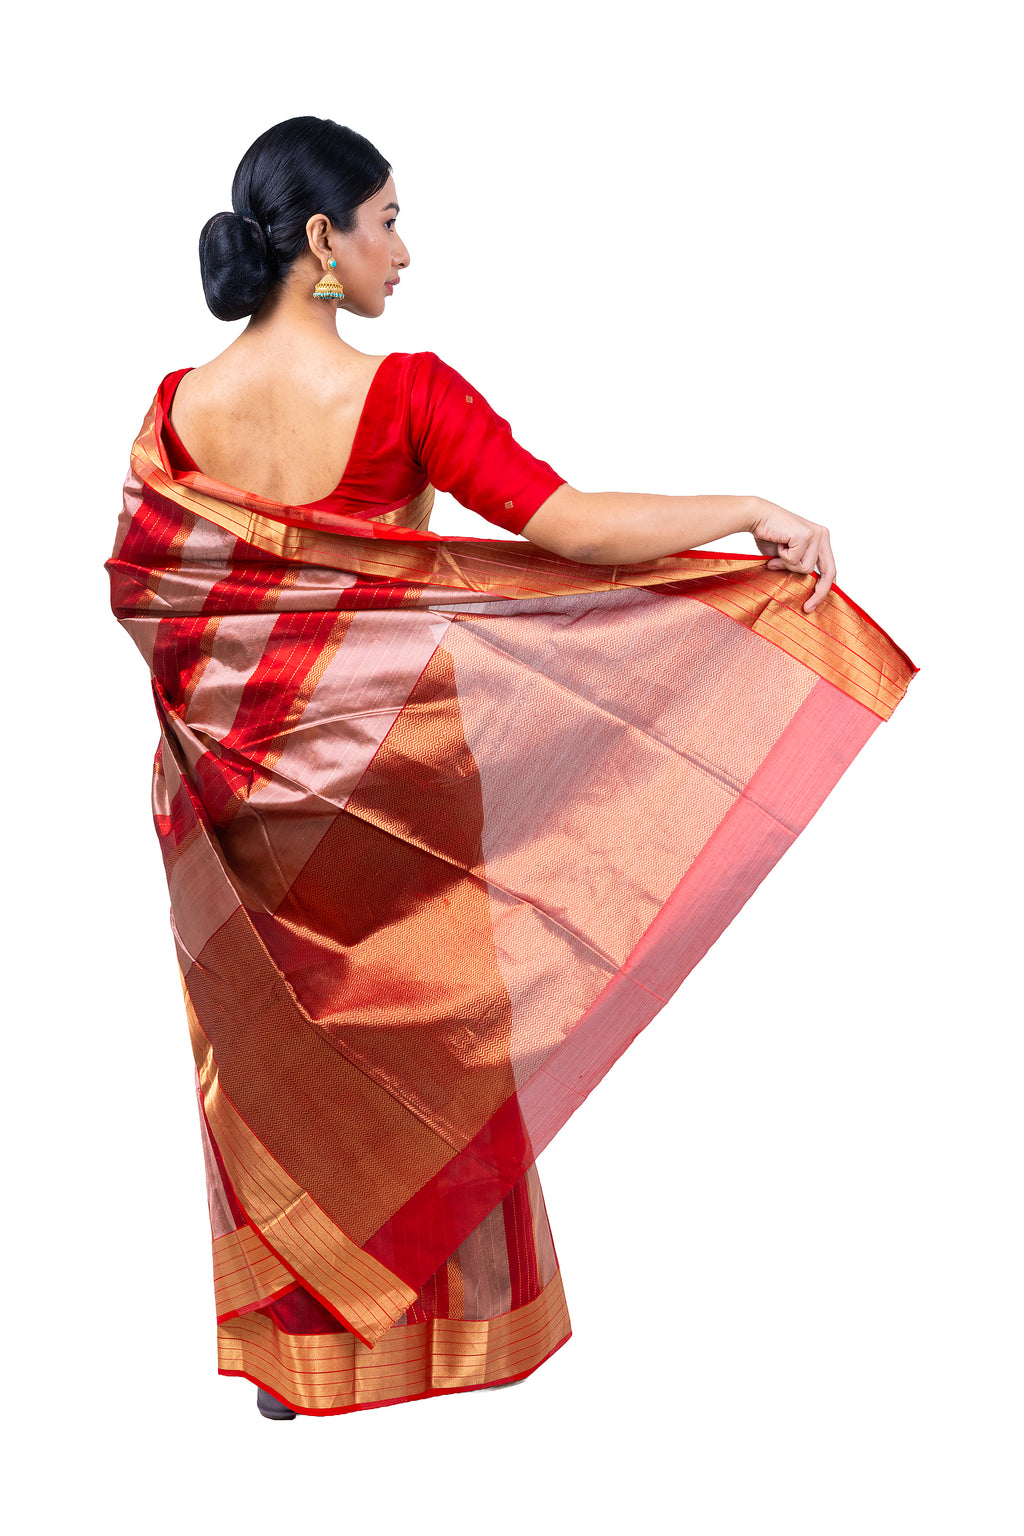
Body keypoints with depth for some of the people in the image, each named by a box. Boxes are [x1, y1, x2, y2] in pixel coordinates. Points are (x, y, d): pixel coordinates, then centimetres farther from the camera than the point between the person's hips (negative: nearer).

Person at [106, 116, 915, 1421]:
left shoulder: (181, 407, -7)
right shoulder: (405, 394, -19)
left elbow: (132, 588, 2)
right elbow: (566, 524, -24)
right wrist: (756, 511, -15)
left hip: (239, 780, 4)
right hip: (386, 772, -3)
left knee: (268, 1064, 16)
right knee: (417, 1038, 16)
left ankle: (283, 1349, 30)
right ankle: (442, 1314, 33)